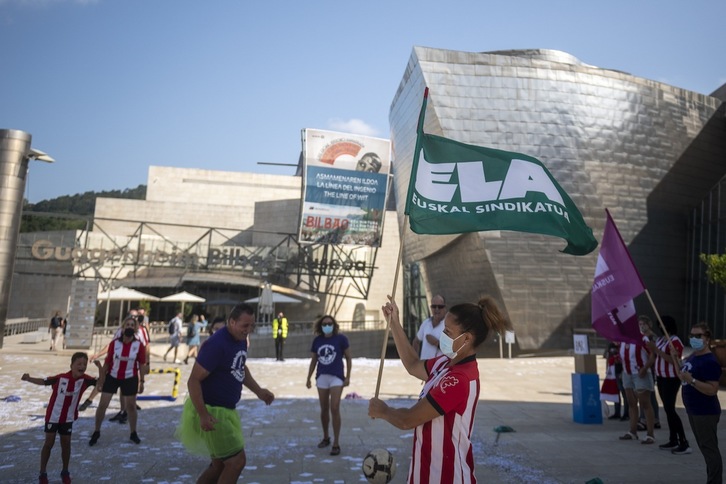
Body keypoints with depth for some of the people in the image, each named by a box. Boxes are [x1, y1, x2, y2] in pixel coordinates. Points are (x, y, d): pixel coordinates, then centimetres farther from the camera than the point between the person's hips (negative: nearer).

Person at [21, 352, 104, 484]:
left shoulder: (84, 379, -15)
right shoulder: (61, 378, -19)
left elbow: (100, 382, -26)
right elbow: (43, 381, -10)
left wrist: (100, 367, -39)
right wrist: (29, 378, -25)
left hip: (68, 418, 2)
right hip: (53, 416, -2)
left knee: (66, 444, 9)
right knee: (49, 443, 3)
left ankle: (65, 472, 23)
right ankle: (43, 473, 17)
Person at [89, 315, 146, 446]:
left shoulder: (139, 345, -10)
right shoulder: (114, 343, -8)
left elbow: (141, 365, -3)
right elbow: (107, 362, -2)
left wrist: (141, 381, -4)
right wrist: (101, 379, -1)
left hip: (130, 379, 0)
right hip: (112, 377, 1)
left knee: (131, 406, 8)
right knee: (102, 405, 0)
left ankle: (133, 433, 24)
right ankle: (96, 432, 20)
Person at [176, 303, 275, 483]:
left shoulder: (241, 340, 4)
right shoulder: (216, 344, -23)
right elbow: (193, 381, -23)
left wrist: (258, 391, 11)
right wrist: (203, 415, -26)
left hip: (227, 410, 9)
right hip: (211, 411, -9)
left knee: (220, 465, 17)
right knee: (237, 460, -6)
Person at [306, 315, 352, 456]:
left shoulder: (341, 338, -6)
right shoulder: (317, 340, 4)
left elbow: (348, 358, -1)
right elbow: (314, 360, 13)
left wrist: (348, 377, -6)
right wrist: (308, 378, 11)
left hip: (337, 377, -4)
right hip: (321, 377, 4)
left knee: (334, 409, -8)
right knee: (324, 410, 13)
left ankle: (336, 443, 1)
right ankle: (325, 437, 32)